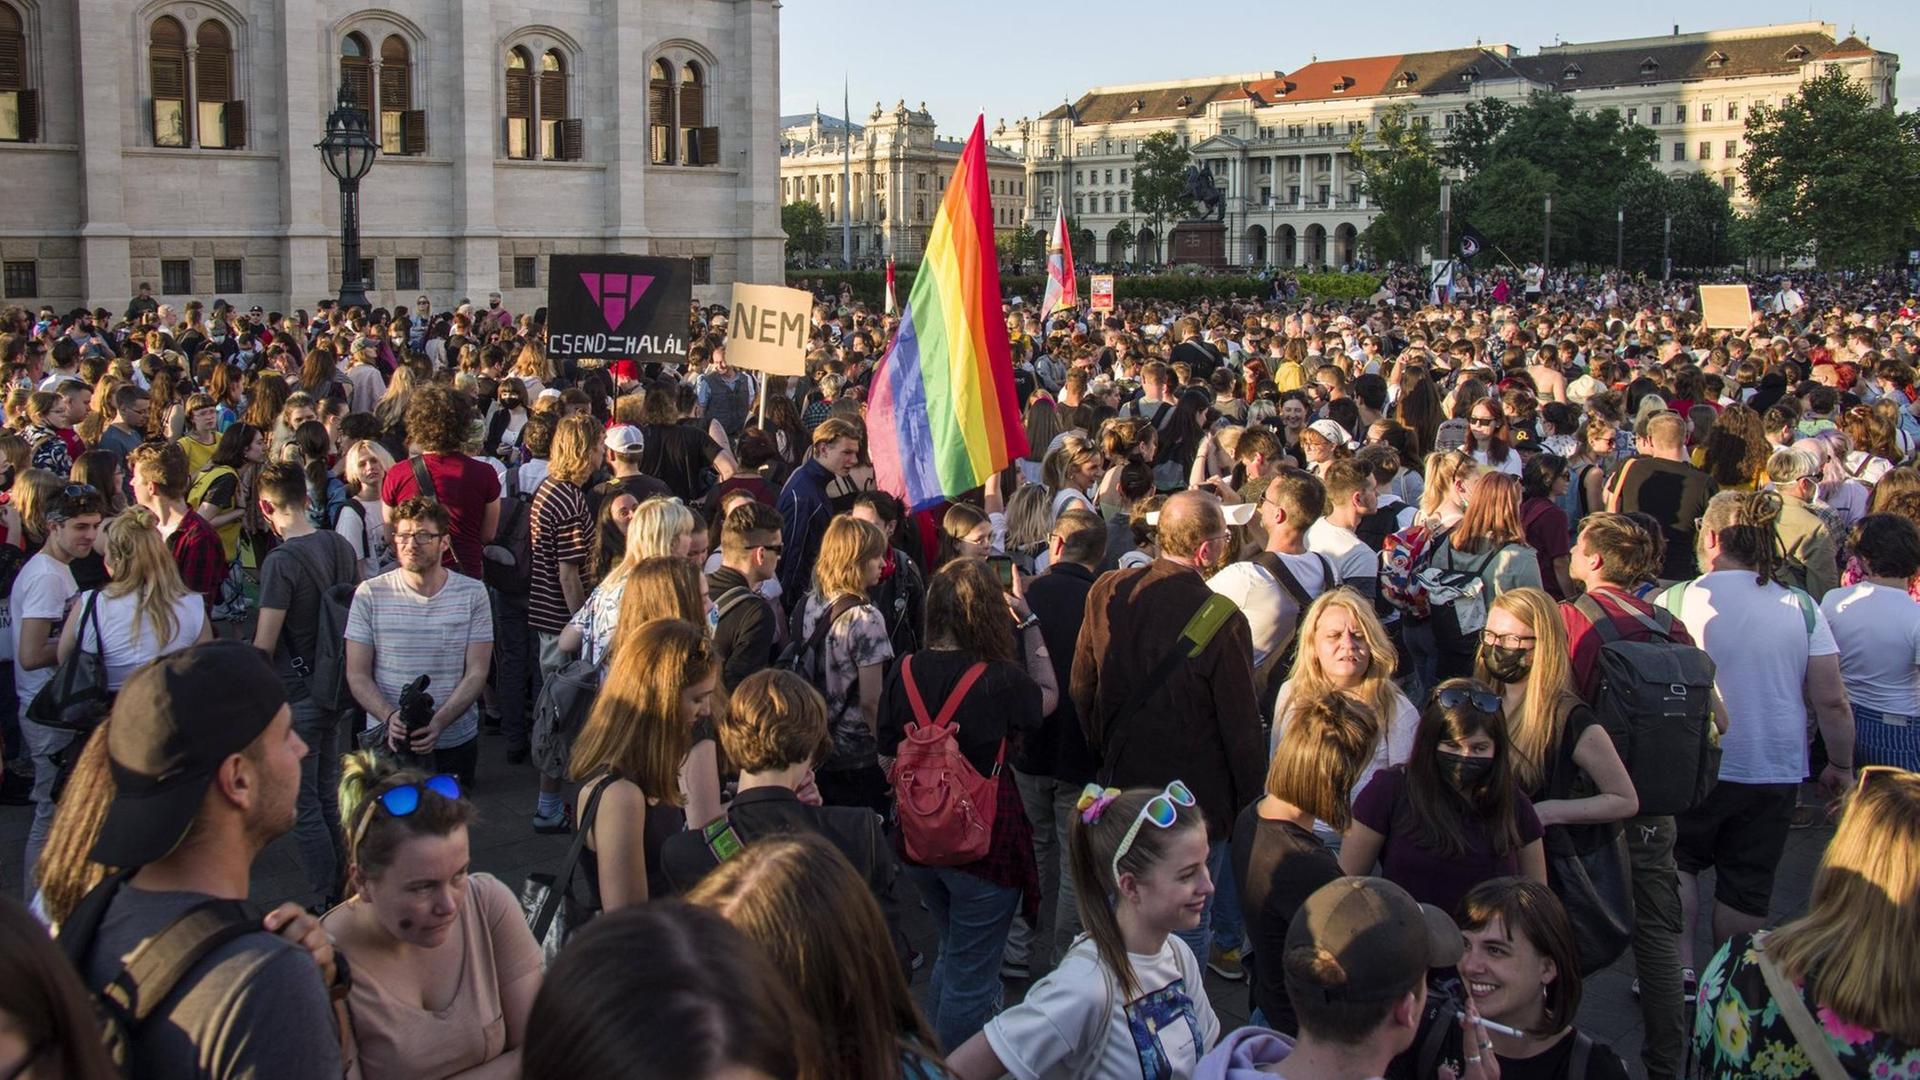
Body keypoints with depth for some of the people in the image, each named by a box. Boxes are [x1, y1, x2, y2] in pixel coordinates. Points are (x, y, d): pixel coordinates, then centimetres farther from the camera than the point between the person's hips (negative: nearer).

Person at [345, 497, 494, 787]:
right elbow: (357, 675, -3)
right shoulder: (370, 594, -3)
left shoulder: (472, 593, -2)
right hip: (387, 741, -1)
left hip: (456, 740, 1)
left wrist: (438, 722, -19)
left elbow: (477, 673, -5)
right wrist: (389, 717, -21)